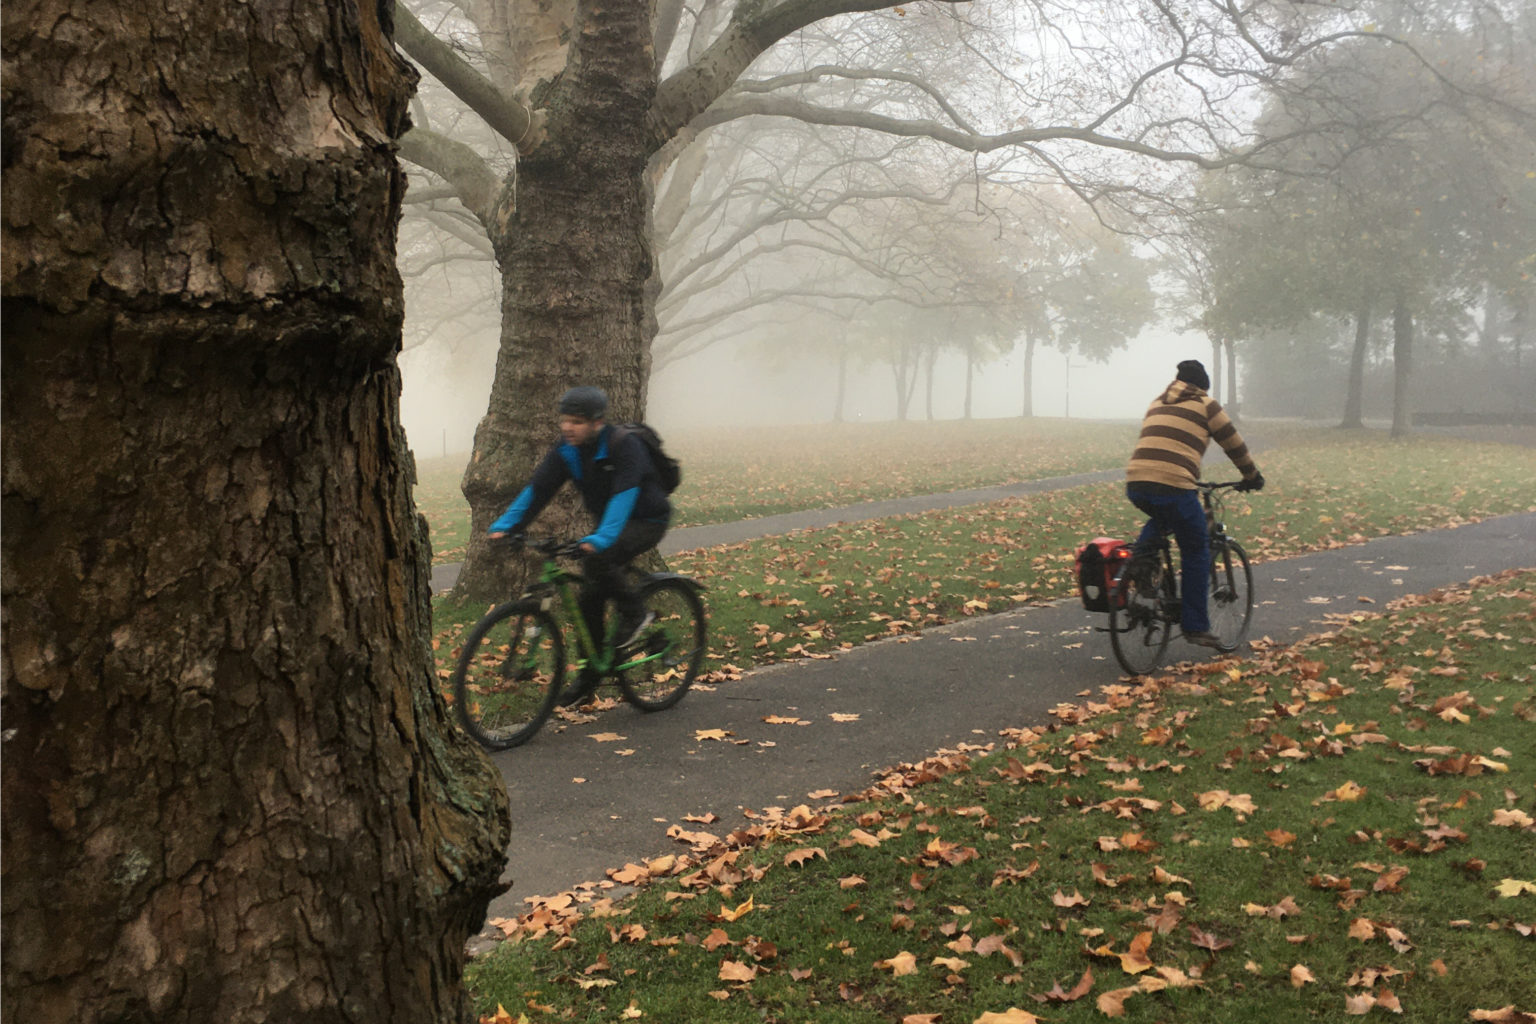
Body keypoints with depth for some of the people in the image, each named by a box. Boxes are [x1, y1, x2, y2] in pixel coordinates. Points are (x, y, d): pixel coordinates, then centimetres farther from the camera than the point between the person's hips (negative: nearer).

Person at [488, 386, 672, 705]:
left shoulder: (624, 447, -25)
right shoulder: (566, 451, -6)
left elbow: (623, 496, -37)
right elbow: (537, 489, -10)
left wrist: (600, 539, -50)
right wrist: (505, 526, -23)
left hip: (647, 520, -7)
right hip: (608, 523, 7)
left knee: (597, 558, -32)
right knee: (590, 597, -1)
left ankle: (635, 613, -10)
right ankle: (588, 678, 11)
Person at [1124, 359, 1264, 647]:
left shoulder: (1157, 403, 26)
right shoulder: (1205, 405, 11)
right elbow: (1234, 445, 16)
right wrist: (1252, 476, 32)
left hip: (1135, 485, 5)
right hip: (1173, 487, -5)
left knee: (1161, 519, 37)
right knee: (1196, 553, 12)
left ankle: (1142, 547, 8)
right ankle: (1196, 626, 15)